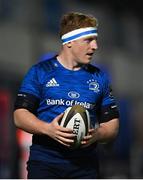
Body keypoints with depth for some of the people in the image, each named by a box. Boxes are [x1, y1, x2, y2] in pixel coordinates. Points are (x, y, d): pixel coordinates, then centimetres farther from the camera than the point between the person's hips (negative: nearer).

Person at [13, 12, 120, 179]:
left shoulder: (99, 77, 13)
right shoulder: (40, 72, 4)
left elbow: (112, 123, 14)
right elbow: (20, 116, -1)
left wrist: (97, 135, -10)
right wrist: (48, 129, -19)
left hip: (85, 164, 3)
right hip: (44, 163, -3)